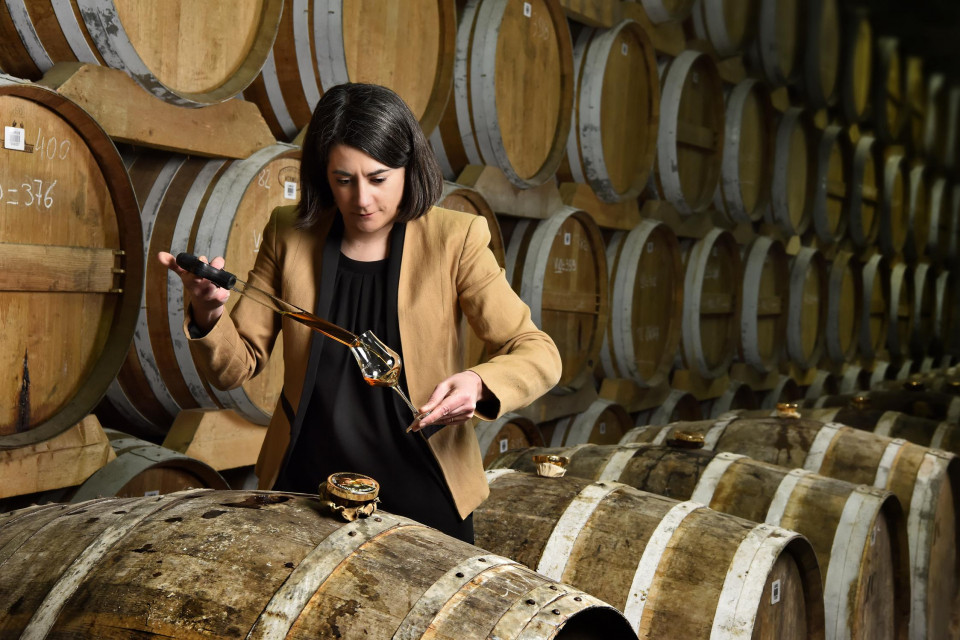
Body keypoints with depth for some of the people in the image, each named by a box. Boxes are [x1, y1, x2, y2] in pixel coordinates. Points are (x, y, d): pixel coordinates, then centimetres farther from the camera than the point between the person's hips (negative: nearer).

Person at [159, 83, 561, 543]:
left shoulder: (453, 240, -11)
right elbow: (235, 367, -2)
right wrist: (207, 314, -23)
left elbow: (538, 354, -12)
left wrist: (479, 383, -33)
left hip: (421, 493, -1)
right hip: (305, 485, 2)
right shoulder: (289, 233, -4)